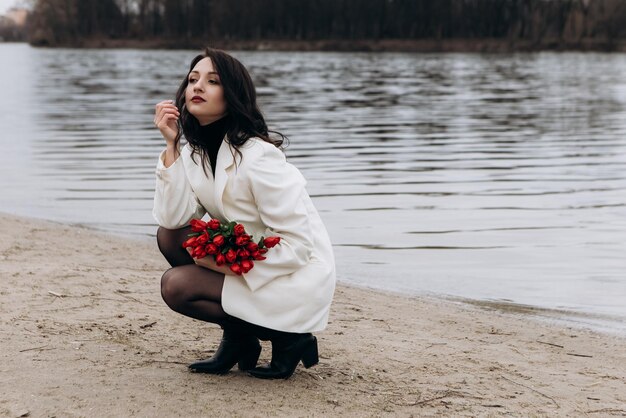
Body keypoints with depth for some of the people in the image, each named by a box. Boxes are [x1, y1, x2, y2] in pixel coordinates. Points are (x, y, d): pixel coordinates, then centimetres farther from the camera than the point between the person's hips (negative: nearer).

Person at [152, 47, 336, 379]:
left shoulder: (258, 159, -25)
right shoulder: (196, 150, 1)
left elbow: (299, 246, -25)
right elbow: (173, 218, -12)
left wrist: (233, 263, -26)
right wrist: (171, 144, -15)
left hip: (295, 277, -8)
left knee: (176, 286, -17)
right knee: (169, 236, -5)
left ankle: (287, 338, -3)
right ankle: (238, 339, 4)